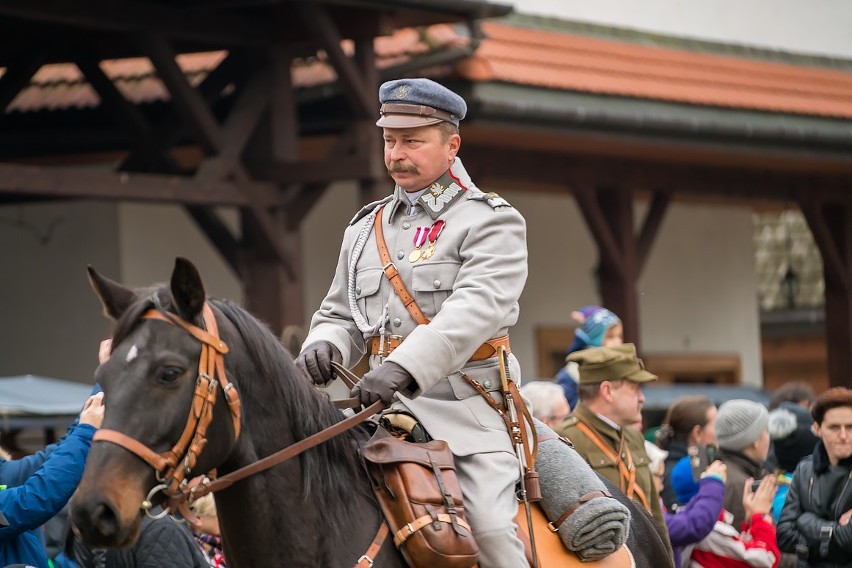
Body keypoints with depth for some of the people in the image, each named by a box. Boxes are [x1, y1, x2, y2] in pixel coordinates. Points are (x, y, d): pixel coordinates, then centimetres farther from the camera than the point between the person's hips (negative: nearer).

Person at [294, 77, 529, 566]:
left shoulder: (492, 222, -1)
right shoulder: (366, 229, 18)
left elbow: (477, 309, -17)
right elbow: (340, 316, 23)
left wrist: (405, 367, -32)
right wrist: (324, 346, -4)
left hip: (468, 410, -5)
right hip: (387, 406, 6)